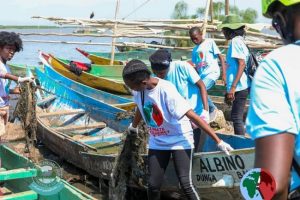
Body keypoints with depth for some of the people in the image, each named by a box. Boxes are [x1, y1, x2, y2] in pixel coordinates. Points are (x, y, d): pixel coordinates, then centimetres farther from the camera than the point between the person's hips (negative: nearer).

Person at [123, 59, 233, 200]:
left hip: (180, 140, -5)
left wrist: (218, 141, -29)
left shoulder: (166, 91, -29)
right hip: (157, 142, 5)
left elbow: (194, 117, -29)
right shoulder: (138, 88, -11)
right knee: (153, 185, 1)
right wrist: (133, 126, 32)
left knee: (186, 184, -14)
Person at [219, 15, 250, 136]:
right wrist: (231, 88, 24)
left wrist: (233, 87, -22)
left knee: (236, 117, -6)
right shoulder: (239, 40, 17)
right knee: (237, 117, 15)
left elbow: (242, 64, -19)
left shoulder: (235, 41, -10)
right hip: (241, 86, 10)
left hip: (238, 86, -10)